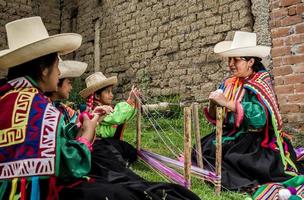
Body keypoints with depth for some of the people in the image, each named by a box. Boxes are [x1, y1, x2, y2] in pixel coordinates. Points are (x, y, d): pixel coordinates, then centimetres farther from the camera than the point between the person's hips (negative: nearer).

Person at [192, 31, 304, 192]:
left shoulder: (260, 84, -10)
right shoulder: (228, 84, 5)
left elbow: (260, 117, -27)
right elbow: (215, 119, 8)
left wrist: (228, 103, -27)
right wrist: (213, 105, -13)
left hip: (256, 140, -5)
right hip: (232, 135, 6)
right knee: (203, 148, -13)